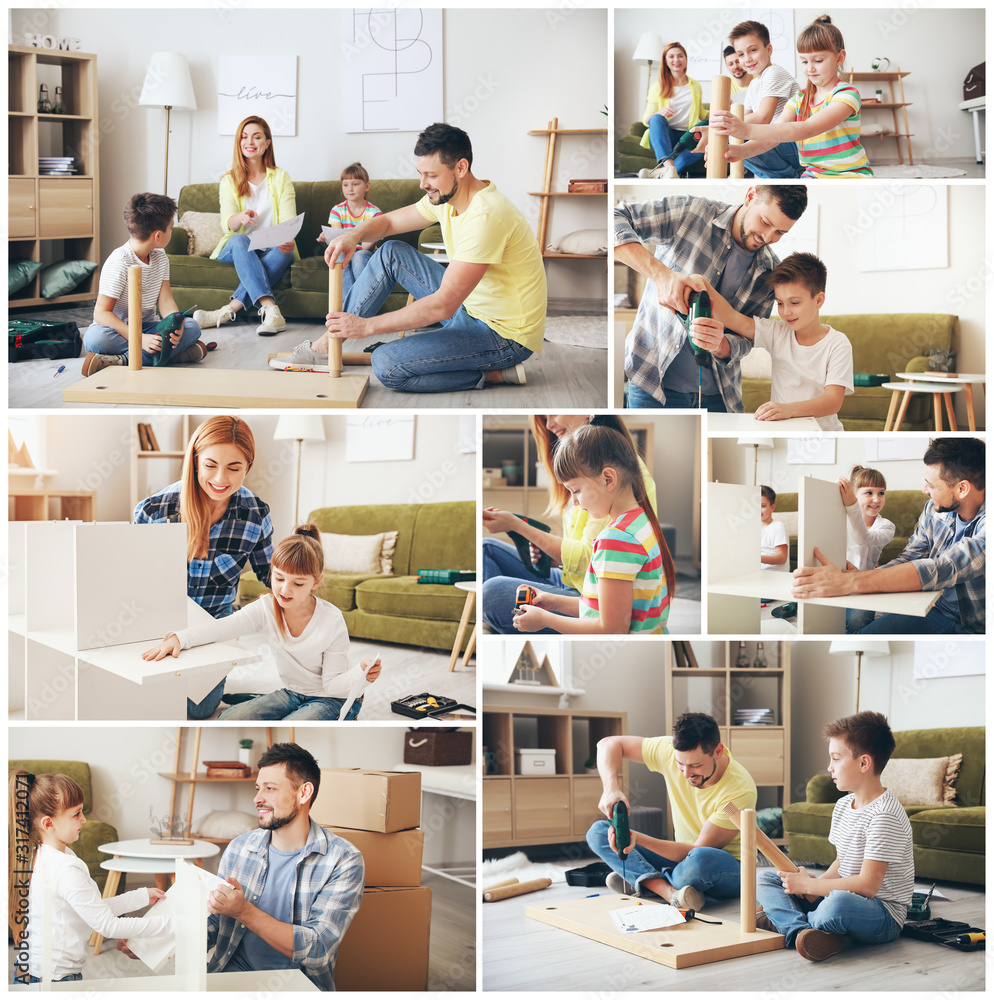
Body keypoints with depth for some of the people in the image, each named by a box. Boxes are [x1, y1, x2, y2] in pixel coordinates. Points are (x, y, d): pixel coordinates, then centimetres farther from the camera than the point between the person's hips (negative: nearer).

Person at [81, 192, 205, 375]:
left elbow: (166, 300, -3)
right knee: (94, 338, -37)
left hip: (148, 327, 6)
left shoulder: (160, 257, 4)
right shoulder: (119, 263, -19)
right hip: (118, 329, -6)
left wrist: (176, 326, -27)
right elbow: (102, 313, -24)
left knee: (192, 326, -19)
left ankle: (123, 360, -31)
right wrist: (139, 339, -36)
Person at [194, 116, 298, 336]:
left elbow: (288, 219, -5)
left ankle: (229, 311, -41)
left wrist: (288, 240, -30)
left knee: (283, 250, -34)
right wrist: (240, 218, -37)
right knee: (239, 240, -34)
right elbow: (227, 224, -10)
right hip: (236, 250, 0)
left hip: (272, 250, 0)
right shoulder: (229, 181, 7)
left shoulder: (281, 177, 9)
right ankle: (270, 310, -52)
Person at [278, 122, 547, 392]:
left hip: (505, 336, -9)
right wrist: (354, 235, -11)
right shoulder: (445, 196, 1)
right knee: (392, 253, 6)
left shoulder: (485, 216, -28)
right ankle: (326, 346, 9)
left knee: (386, 365, -20)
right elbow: (388, 222, 14)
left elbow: (444, 305, -30)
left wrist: (367, 325, -26)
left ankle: (495, 373, -8)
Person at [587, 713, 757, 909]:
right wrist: (611, 788, -24)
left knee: (700, 859, -42)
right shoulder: (670, 751, -13)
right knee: (598, 832, -9)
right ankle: (670, 890, -26)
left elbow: (700, 850, -26)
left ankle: (644, 881, -13)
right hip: (684, 857, 6)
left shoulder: (740, 790, -26)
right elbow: (609, 744, -3)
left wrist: (638, 838, -38)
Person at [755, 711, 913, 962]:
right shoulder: (843, 805, 10)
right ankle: (802, 931, -23)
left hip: (884, 916, -10)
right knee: (764, 878, 5)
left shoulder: (885, 815, -20)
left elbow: (867, 885, -25)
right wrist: (816, 883, -5)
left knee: (838, 904, -44)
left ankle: (785, 921, -15)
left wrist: (808, 886, -18)